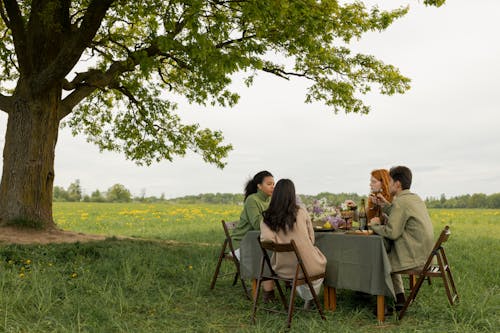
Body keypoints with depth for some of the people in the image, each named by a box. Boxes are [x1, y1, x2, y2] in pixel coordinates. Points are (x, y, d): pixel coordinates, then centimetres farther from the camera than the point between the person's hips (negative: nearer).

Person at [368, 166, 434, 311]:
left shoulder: (400, 202, -17)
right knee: (389, 256, 26)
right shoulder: (415, 198, 12)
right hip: (425, 253, 10)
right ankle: (399, 299, 25)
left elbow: (392, 233, -21)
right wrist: (386, 204, 18)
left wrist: (375, 225, -5)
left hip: (415, 258, -10)